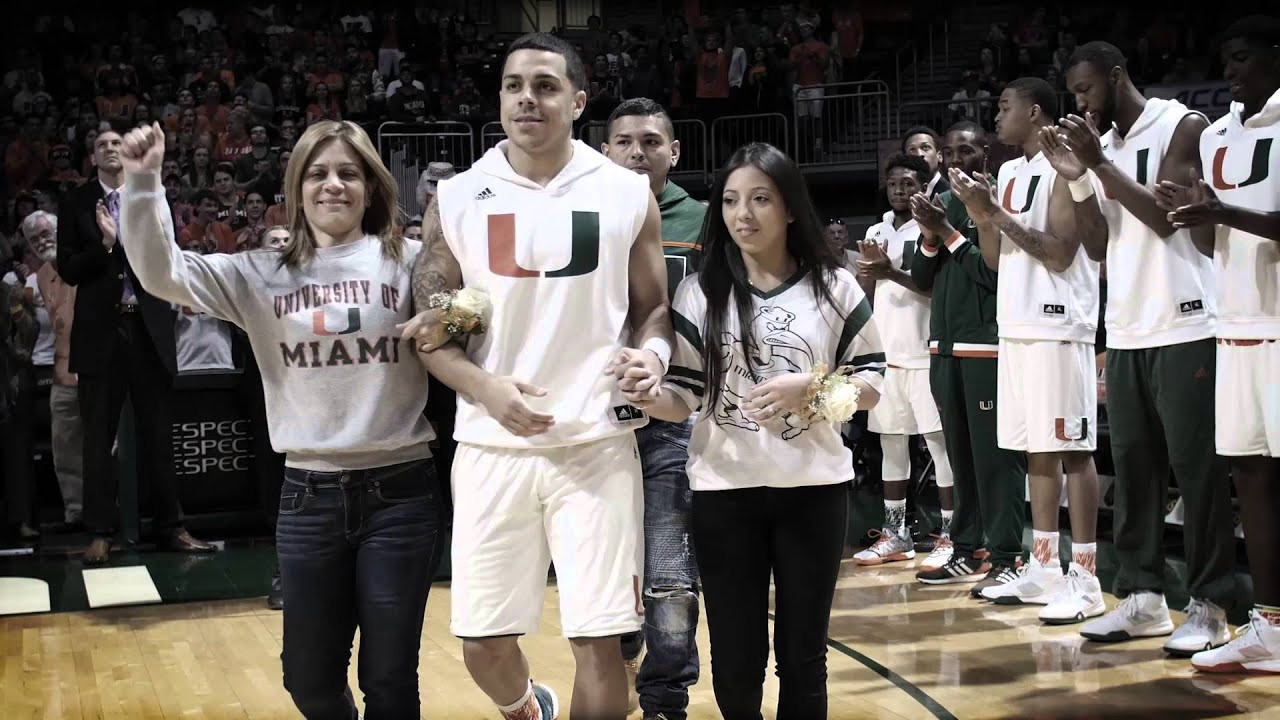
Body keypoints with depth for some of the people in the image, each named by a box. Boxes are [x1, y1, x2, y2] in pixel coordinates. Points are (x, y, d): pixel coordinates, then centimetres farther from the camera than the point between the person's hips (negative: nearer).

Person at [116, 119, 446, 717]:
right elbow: (164, 274, -1)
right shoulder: (262, 274, 7)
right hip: (308, 496, 2)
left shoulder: (409, 262, 0)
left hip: (400, 493, -2)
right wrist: (143, 183, -12)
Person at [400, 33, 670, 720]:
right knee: (481, 642, 9)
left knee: (599, 639, -1)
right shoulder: (456, 199, 4)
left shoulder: (627, 194, 2)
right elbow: (430, 331, 4)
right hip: (490, 446, 2)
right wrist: (487, 388, -14)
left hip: (596, 442, -1)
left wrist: (651, 353, -14)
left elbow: (655, 309, 9)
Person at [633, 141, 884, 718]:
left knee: (803, 656, 11)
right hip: (724, 493, 0)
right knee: (736, 662, 6)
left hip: (814, 489, 0)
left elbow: (870, 386, 2)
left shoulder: (835, 287, 1)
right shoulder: (699, 293, 1)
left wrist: (807, 386, -16)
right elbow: (683, 397, -2)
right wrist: (645, 394, -24)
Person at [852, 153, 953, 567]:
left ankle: (951, 535, 0)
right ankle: (894, 533, 16)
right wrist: (866, 274, -4)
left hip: (924, 352, -6)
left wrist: (892, 273, -22)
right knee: (891, 441, 9)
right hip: (885, 352, 6)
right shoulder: (876, 232, 15)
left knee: (938, 440, -4)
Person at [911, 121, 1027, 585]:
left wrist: (948, 232, -12)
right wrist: (930, 236, -3)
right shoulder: (941, 203, 16)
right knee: (960, 452, 11)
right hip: (945, 345, 7)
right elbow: (922, 279, 14)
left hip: (987, 345, -7)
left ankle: (1005, 555, -3)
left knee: (995, 454, -6)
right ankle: (966, 546, 18)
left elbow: (993, 272, -14)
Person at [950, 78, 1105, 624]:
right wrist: (982, 216, 2)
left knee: (1071, 450, -7)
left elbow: (1061, 252, -17)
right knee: (1036, 450, 11)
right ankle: (1044, 569, 17)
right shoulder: (1009, 173, 18)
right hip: (1016, 327, 9)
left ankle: (1085, 579, -4)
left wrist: (998, 214, -15)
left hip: (1057, 328, -9)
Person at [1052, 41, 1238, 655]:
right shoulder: (1103, 144, 15)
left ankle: (1210, 605, 4)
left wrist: (1100, 165, -15)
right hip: (1125, 331, 7)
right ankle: (1142, 596, 16)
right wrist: (1077, 180, -2)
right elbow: (1098, 246, 11)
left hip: (1184, 328, -7)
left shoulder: (1181, 127, -5)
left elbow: (1167, 217, -16)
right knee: (1132, 466, 9)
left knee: (1197, 470, -3)